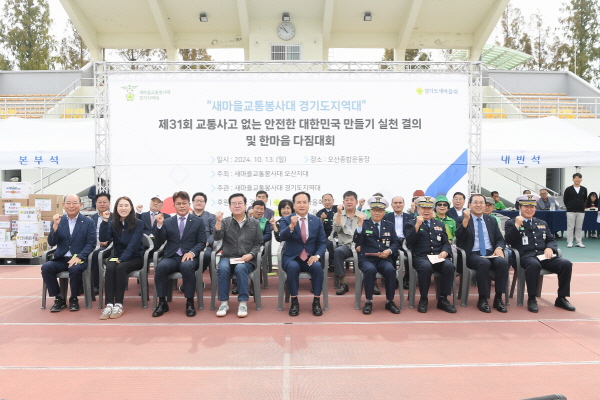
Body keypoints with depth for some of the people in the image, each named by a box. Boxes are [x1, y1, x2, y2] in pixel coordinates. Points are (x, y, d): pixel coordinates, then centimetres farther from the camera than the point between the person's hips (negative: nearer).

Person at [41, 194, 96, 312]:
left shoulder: (88, 222, 5)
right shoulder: (58, 221, 11)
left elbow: (91, 243, -3)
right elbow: (51, 243, 3)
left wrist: (79, 257, -18)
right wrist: (55, 226, -12)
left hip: (79, 259, -3)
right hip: (61, 259, 3)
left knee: (75, 269, -33)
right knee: (46, 267, -25)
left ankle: (74, 298, -8)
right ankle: (59, 298, -7)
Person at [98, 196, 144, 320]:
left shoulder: (138, 223, -4)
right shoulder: (112, 223, 7)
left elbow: (133, 244, -13)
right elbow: (103, 239, -8)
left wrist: (122, 259, -23)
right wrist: (105, 221, -16)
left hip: (135, 258, -3)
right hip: (118, 256, 3)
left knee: (120, 267, -32)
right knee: (110, 267, -30)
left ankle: (118, 305, -28)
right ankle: (109, 304, -33)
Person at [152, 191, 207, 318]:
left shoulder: (198, 222, 12)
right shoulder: (167, 222, 16)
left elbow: (202, 242, 4)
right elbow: (159, 243, 7)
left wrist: (192, 252, -15)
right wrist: (159, 225, -7)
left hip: (189, 257, -2)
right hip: (171, 257, 2)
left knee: (187, 266, -36)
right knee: (161, 266, -32)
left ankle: (189, 302, -21)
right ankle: (162, 303, -17)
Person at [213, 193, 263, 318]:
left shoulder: (254, 223, 10)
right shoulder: (225, 222, 9)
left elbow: (259, 243, 8)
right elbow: (217, 237, -6)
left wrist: (251, 254, -9)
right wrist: (218, 222, -20)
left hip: (247, 260, -1)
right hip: (228, 257, 1)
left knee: (240, 268, -34)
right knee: (223, 268, -32)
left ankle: (243, 303, -24)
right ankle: (224, 303, -20)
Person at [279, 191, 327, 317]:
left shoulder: (317, 221, 6)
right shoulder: (286, 220, 0)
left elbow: (322, 242, 5)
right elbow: (282, 237, -19)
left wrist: (317, 255, -14)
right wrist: (291, 226, -38)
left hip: (310, 258, 2)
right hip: (292, 258, -1)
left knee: (318, 267, -30)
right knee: (293, 267, -34)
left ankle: (316, 301, -17)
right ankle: (294, 301, -19)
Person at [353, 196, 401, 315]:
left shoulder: (389, 225, 15)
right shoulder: (364, 223, 5)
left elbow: (395, 243, 13)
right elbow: (357, 241, -9)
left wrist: (389, 251, -8)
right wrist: (360, 223, -18)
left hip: (384, 259, 2)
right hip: (366, 258, -2)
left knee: (390, 270, -29)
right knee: (370, 270, -34)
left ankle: (390, 301, -11)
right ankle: (368, 302, -18)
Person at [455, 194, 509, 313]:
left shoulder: (492, 220, 19)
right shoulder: (462, 219, 7)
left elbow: (500, 239, 17)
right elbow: (458, 238, -9)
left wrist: (499, 248, -6)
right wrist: (466, 220, -20)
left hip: (491, 253, 4)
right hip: (472, 254, -4)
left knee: (503, 262, -29)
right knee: (484, 263, -36)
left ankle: (498, 298, -17)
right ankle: (482, 299, -23)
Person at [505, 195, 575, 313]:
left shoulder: (542, 223, 26)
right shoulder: (511, 223, 9)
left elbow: (551, 239, 22)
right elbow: (509, 241, -4)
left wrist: (550, 248, 0)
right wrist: (517, 225, -14)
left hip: (544, 255, 5)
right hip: (526, 256, -5)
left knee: (566, 264, -21)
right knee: (534, 264, -39)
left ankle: (562, 298, -6)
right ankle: (532, 299, -24)